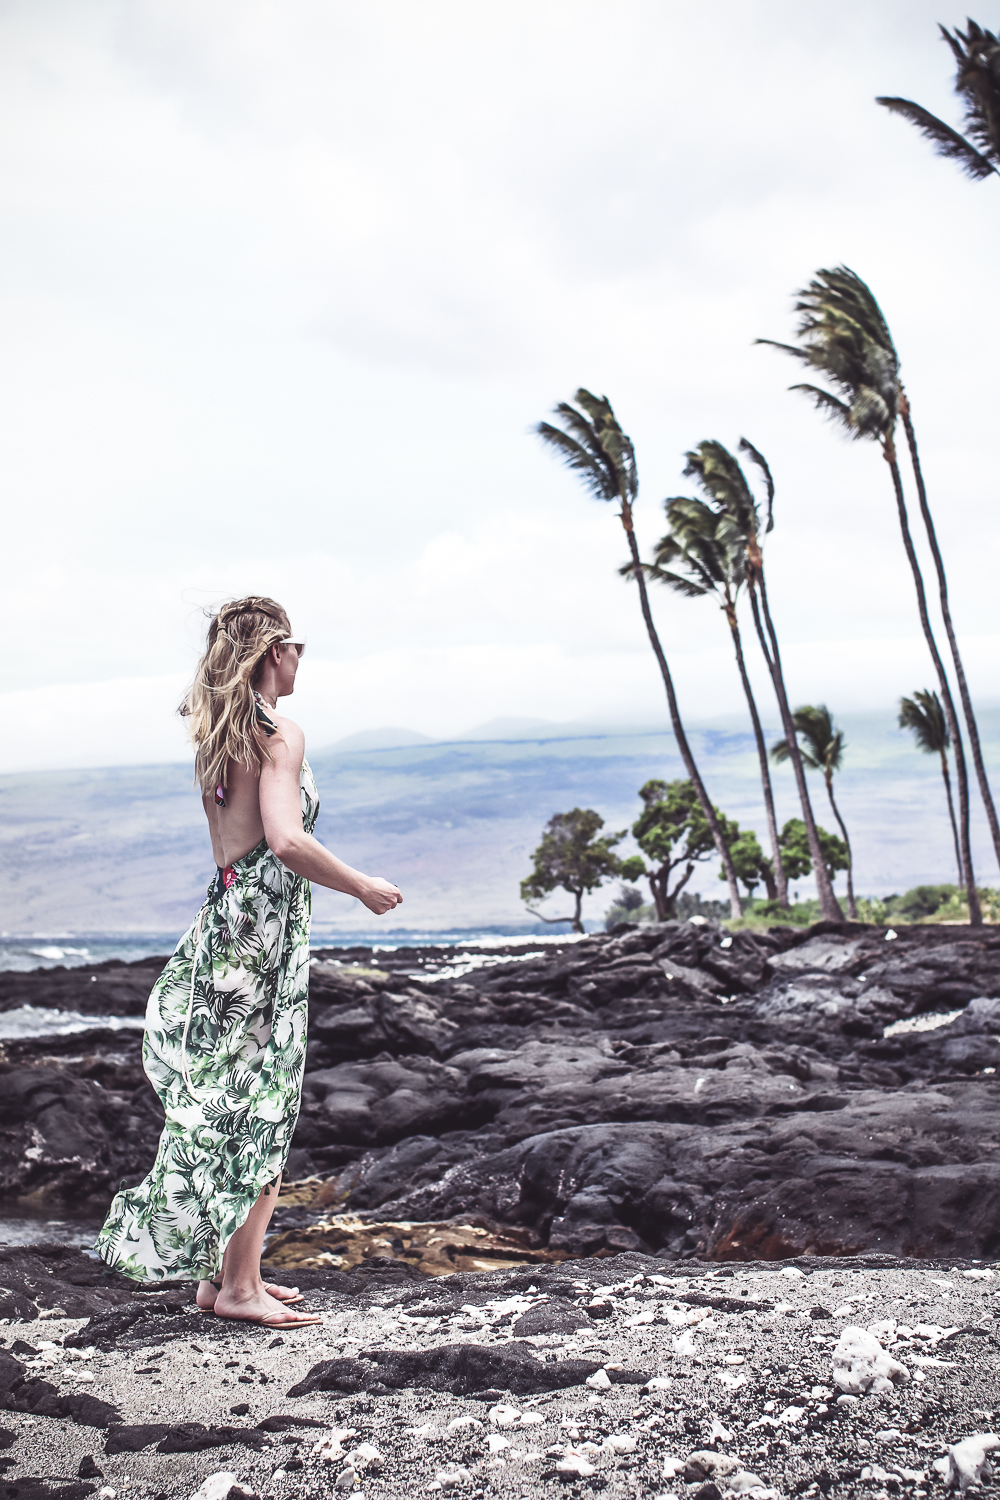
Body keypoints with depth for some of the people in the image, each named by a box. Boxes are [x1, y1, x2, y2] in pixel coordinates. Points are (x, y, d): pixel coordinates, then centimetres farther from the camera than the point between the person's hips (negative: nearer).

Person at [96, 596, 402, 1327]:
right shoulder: (279, 732, -12)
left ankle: (225, 1267, 22)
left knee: (231, 1101, 14)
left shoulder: (216, 737, 14)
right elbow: (286, 839, -24)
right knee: (265, 1103, -1)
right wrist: (364, 887, -13)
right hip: (267, 920, -9)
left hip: (228, 909, 9)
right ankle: (238, 1286, 5)